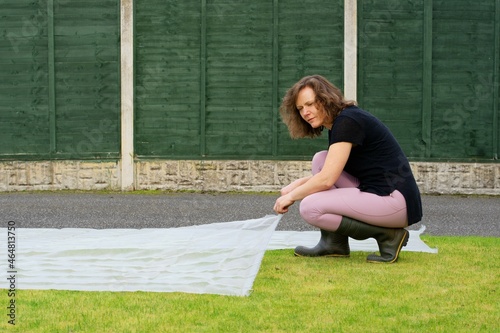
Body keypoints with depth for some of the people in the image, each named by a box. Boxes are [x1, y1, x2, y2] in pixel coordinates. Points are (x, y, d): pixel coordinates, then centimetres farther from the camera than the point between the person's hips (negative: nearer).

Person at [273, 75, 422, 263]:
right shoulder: (336, 124, 16)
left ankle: (387, 235, -7)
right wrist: (298, 184, 13)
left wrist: (292, 196, -4)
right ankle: (334, 243, 6)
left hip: (397, 201, -10)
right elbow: (329, 174, 28)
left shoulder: (347, 121, -14)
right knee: (320, 160, 8)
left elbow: (326, 179, -19)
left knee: (310, 208, -17)